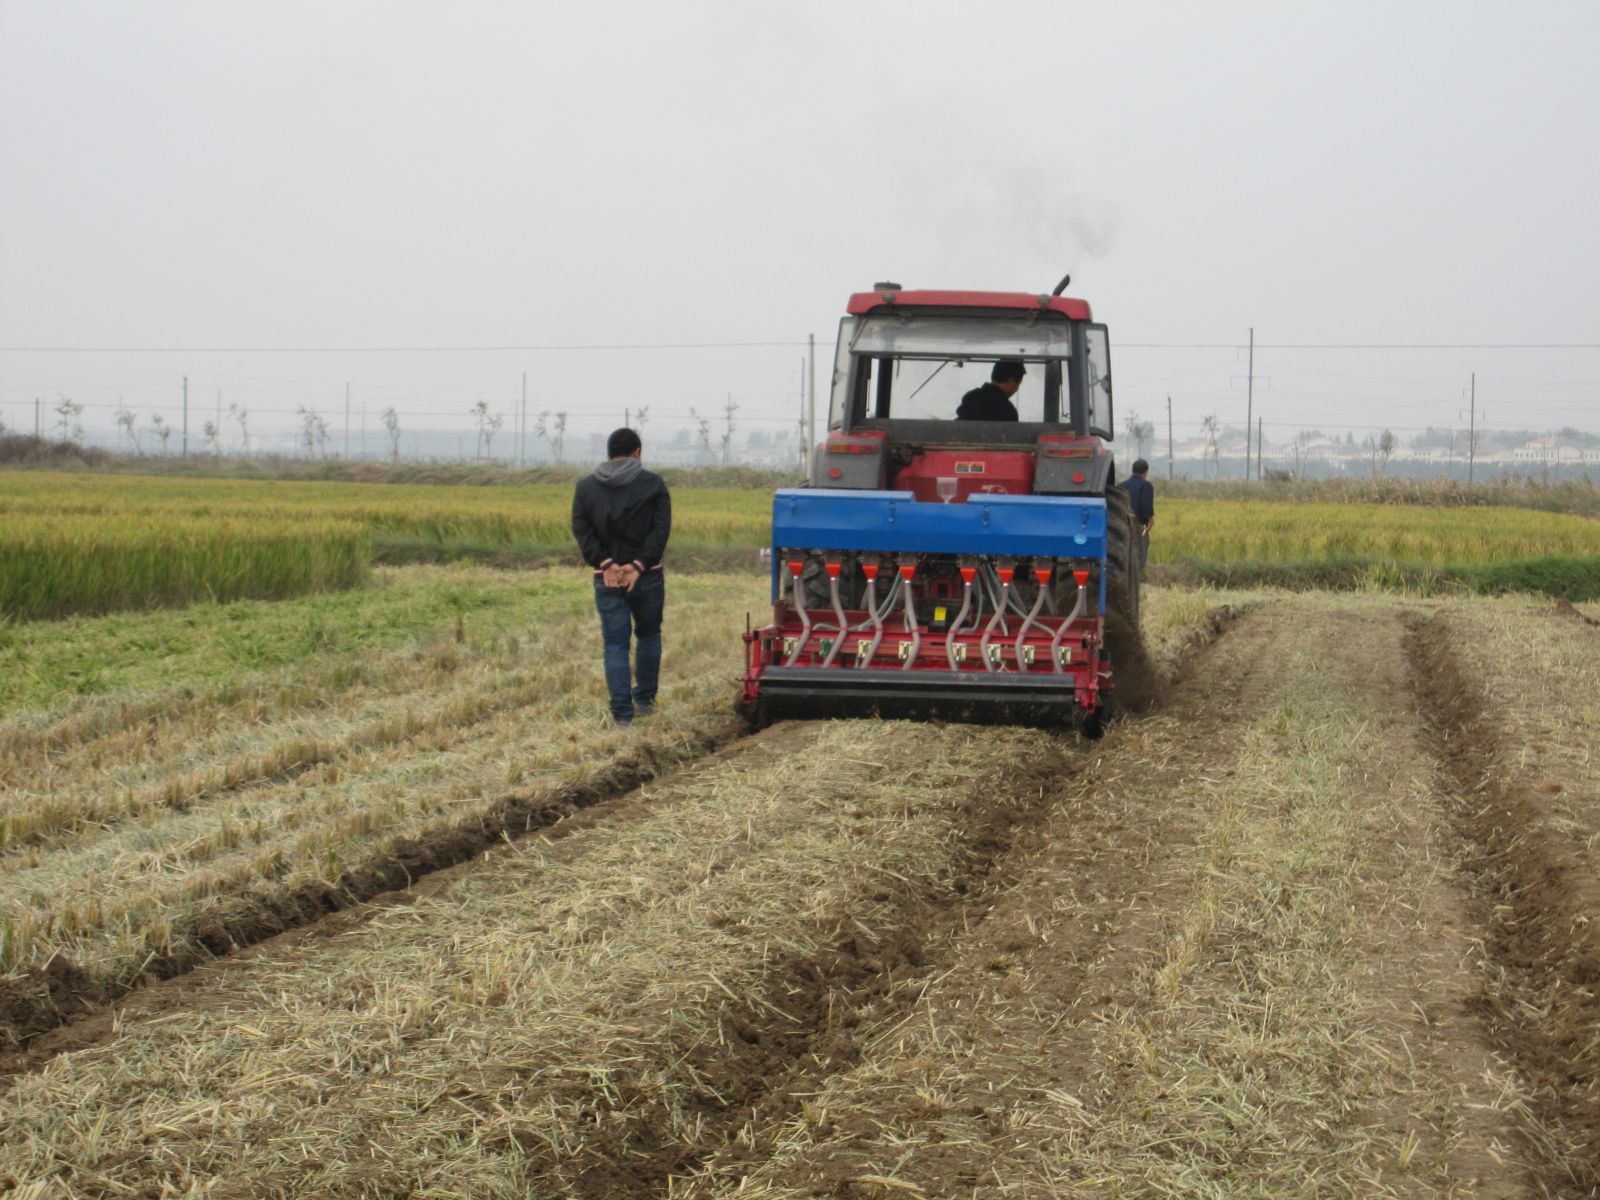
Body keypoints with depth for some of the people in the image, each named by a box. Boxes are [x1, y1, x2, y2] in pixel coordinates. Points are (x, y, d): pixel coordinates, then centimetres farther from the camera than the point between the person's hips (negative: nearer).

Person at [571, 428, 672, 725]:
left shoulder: (586, 487, 6)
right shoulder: (654, 484, 0)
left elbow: (581, 530, -4)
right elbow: (661, 529, -9)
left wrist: (606, 563, -12)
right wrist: (639, 565, -13)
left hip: (607, 579, 1)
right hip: (647, 577, -1)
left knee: (616, 644, 3)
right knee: (648, 635, 19)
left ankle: (622, 712, -3)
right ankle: (644, 700, 22)